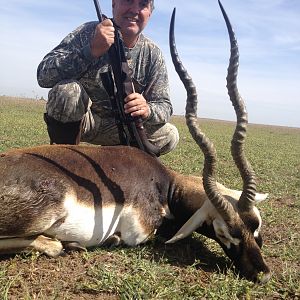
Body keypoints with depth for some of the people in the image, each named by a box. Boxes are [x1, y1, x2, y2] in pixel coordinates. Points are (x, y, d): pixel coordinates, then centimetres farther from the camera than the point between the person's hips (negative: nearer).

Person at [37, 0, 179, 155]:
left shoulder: (153, 54, -6)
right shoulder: (88, 33, -14)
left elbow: (164, 107, -9)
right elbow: (44, 76, -25)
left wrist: (147, 110, -34)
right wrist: (92, 50, -39)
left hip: (119, 128, 4)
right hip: (79, 118, -3)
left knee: (170, 135, -12)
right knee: (67, 90, -33)